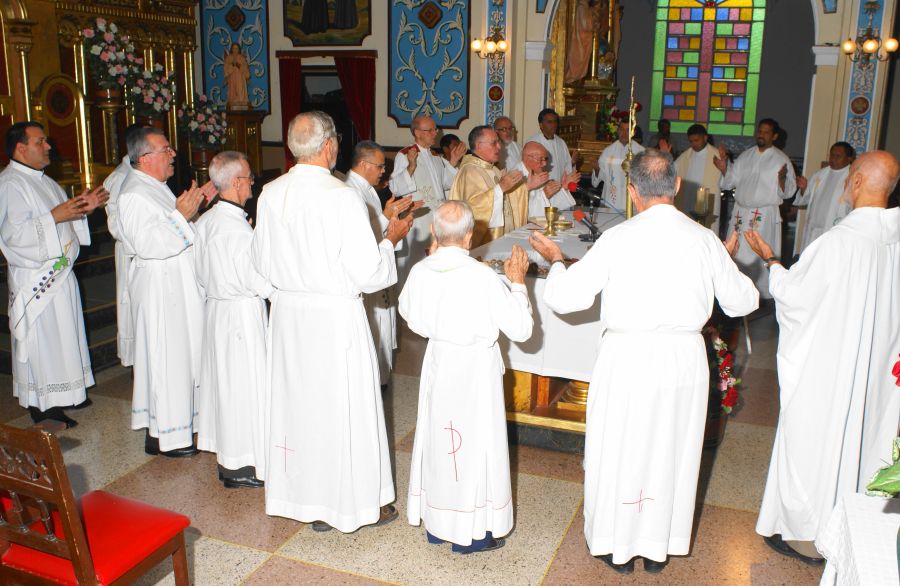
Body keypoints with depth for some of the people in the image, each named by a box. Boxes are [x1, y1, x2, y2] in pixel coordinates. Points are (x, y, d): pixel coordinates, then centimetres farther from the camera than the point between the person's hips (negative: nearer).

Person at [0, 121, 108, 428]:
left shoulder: (41, 180, 14)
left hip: (59, 272, 9)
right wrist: (55, 216, -30)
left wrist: (82, 207, 2)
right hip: (35, 278, -9)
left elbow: (63, 220, 19)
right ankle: (42, 406, 7)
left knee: (63, 335, 16)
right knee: (42, 341, -3)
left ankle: (62, 393, 28)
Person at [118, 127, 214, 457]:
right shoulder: (133, 195, -18)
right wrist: (181, 214, -26)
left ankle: (175, 421, 28)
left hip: (176, 285, 10)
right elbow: (149, 244, -27)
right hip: (159, 290, -10)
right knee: (164, 358, -3)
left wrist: (198, 203, 9)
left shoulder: (155, 187, 15)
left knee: (180, 353, 16)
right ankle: (162, 436, 7)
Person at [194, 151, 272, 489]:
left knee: (222, 378, 17)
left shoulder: (205, 221, 4)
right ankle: (238, 466, 11)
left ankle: (226, 457, 32)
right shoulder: (237, 228, -22)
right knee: (244, 382, 1)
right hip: (243, 312, -9)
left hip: (216, 306, 9)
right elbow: (258, 280, -20)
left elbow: (201, 274, 12)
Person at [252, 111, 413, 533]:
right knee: (344, 406, 8)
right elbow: (368, 273, -17)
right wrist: (391, 238, -1)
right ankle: (358, 500, 23)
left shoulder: (270, 194, -2)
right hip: (335, 315, -6)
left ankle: (303, 498, 30)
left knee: (296, 401, 16)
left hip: (287, 312, 6)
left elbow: (262, 262, 8)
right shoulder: (341, 197, -19)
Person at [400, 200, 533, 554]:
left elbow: (408, 312, 12)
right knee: (474, 442, 9)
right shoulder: (484, 277, -22)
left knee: (439, 439, 18)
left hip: (438, 363, 5)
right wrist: (518, 281, -5)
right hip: (476, 369, -5)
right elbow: (521, 329, -15)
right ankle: (471, 533, 21)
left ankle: (436, 524, 33)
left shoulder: (420, 272, -10)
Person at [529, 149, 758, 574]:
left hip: (628, 359, -3)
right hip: (685, 360, 3)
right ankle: (659, 546, 33)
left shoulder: (617, 239, -13)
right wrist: (728, 260, 25)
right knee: (672, 453, 18)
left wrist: (555, 261, 9)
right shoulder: (704, 240, -4)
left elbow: (565, 298, -11)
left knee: (620, 452, 14)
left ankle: (619, 546, 28)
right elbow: (742, 302, 7)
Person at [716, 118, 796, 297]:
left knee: (760, 258, -5)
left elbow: (788, 191, -7)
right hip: (740, 213, 5)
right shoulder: (746, 156, 12)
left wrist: (782, 178, -26)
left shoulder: (781, 160, -2)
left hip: (764, 216, -5)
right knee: (736, 255, 9)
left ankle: (762, 296, 5)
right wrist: (724, 168, -3)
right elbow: (730, 181, 14)